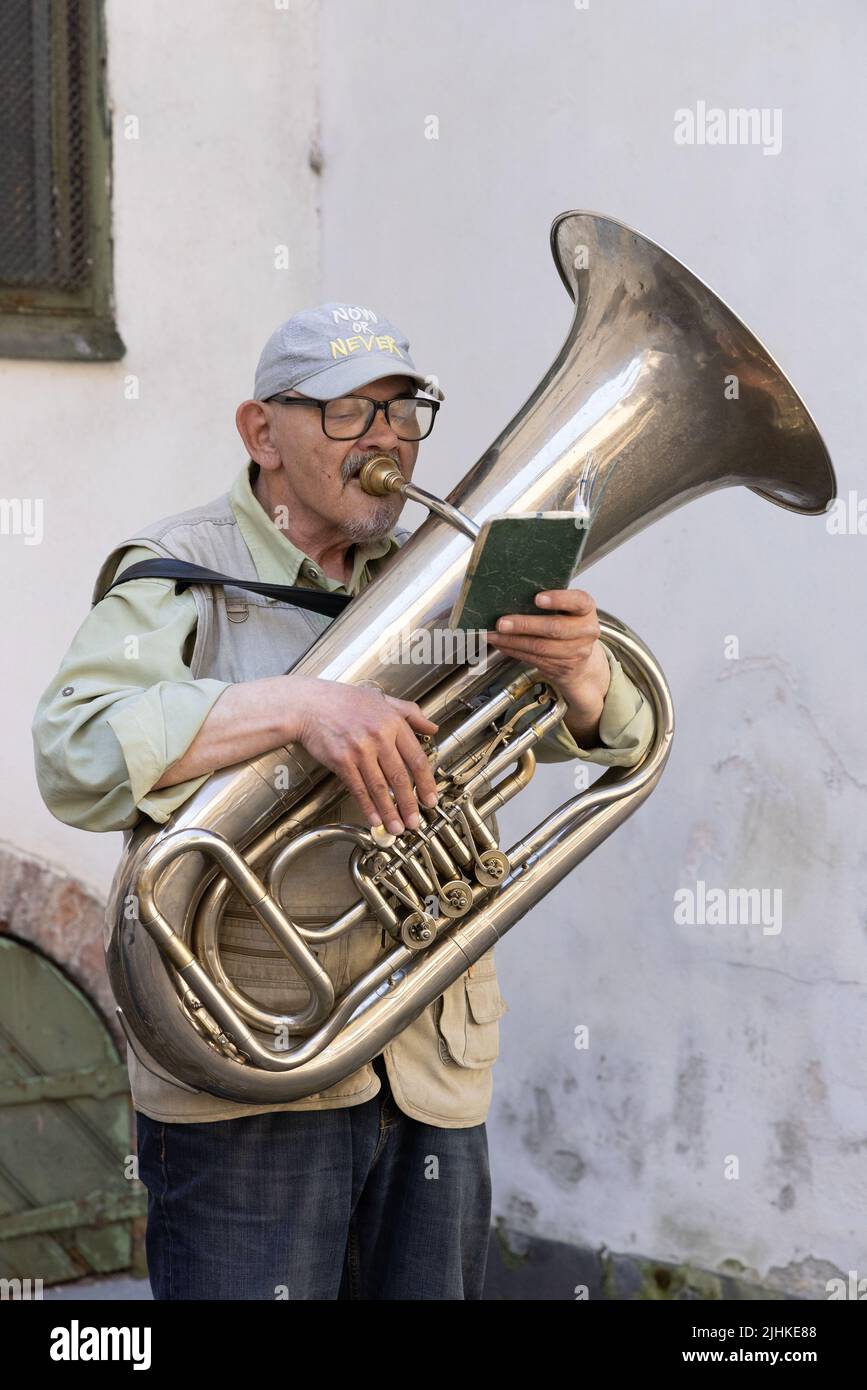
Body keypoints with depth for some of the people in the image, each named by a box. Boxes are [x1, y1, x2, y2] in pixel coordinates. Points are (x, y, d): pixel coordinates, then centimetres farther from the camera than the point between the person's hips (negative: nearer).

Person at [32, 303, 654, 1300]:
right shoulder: (180, 575, -4)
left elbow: (618, 738, 5)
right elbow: (76, 759, -20)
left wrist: (578, 670, -19)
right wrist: (296, 707, -31)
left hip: (438, 1072, 5)